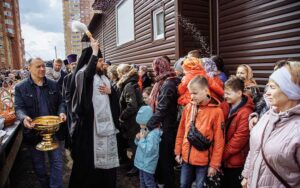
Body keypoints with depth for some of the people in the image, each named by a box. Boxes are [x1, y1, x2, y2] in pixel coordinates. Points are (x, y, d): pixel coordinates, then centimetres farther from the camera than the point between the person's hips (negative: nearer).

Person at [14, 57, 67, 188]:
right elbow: (18, 108, -8)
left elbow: (60, 102, 9)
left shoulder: (53, 85, 3)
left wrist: (61, 112, -12)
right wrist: (24, 118, -30)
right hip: (33, 131, -1)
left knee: (57, 162, 4)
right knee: (39, 165, 16)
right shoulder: (20, 87, -4)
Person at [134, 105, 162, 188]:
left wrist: (142, 139, -26)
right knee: (142, 181, 24)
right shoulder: (144, 131, 2)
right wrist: (138, 139, -7)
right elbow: (139, 143, 14)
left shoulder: (153, 134, -26)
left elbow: (148, 150, -31)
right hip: (142, 162, 9)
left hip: (147, 164, -9)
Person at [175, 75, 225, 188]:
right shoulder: (188, 107, 1)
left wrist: (214, 164, -9)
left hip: (204, 161, -4)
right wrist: (178, 152, 9)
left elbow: (219, 141, -10)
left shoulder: (216, 111, -12)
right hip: (186, 158, 4)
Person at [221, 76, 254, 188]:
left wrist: (222, 154, -14)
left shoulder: (245, 113, -20)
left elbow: (239, 138, -21)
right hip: (226, 159, 7)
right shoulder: (226, 107, 1)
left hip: (236, 161, -6)